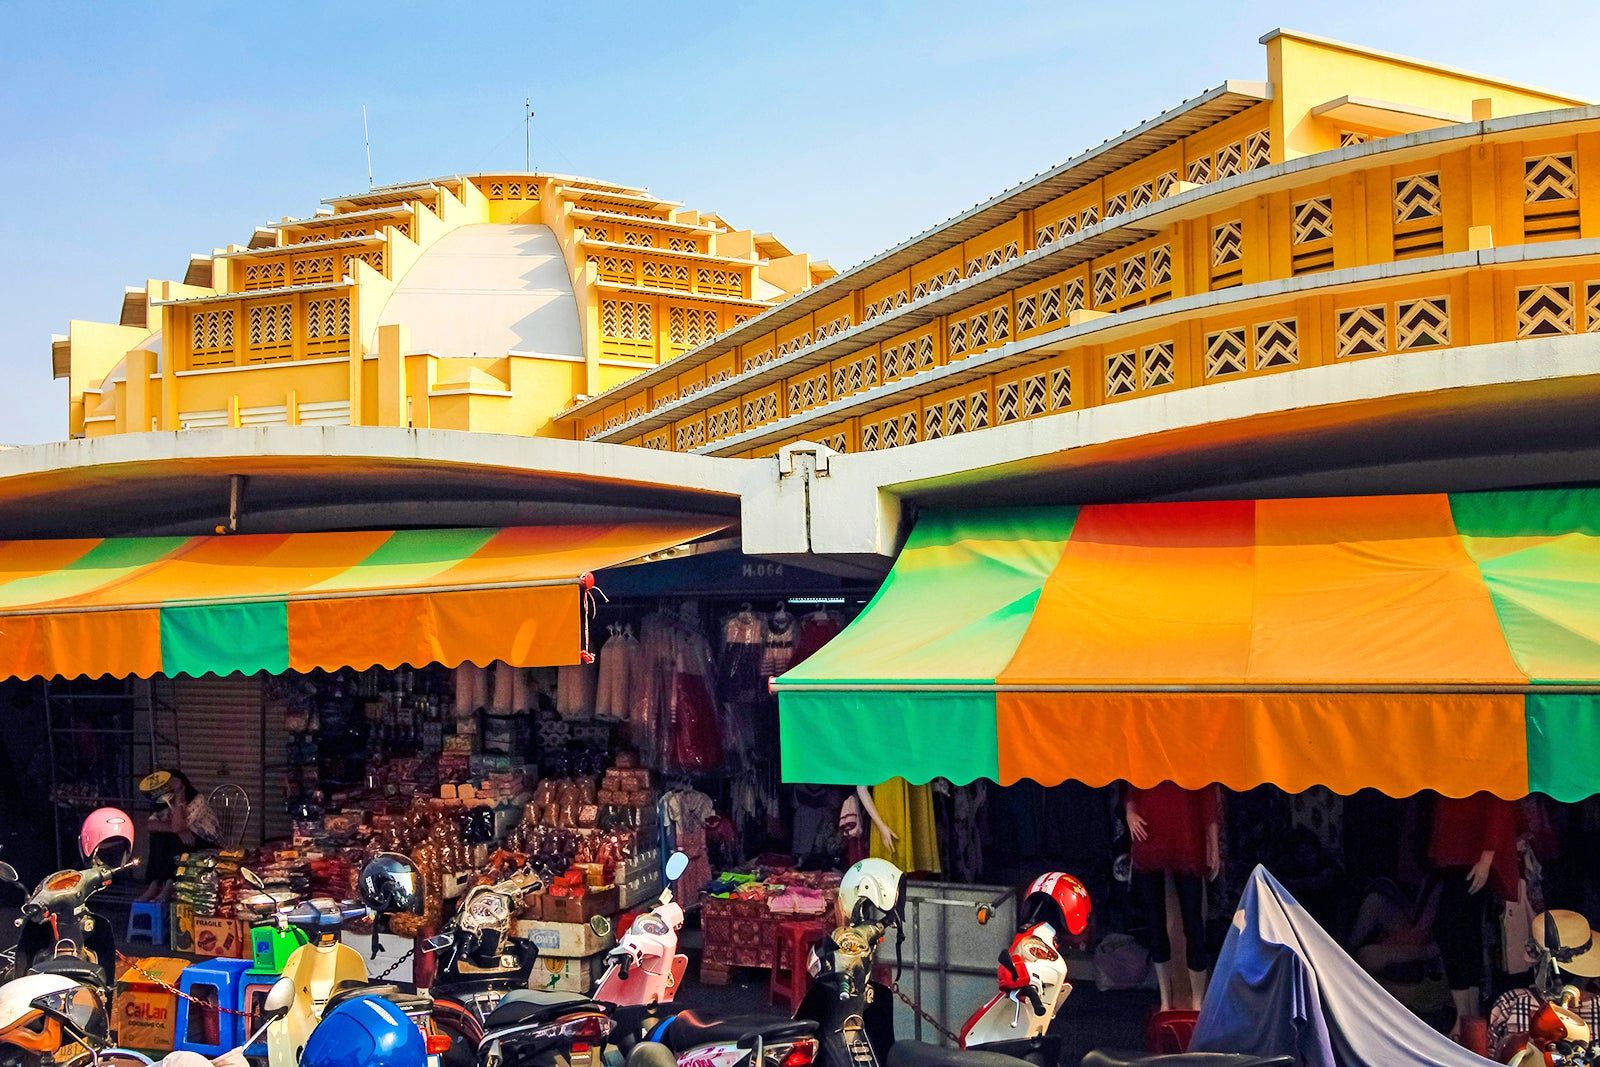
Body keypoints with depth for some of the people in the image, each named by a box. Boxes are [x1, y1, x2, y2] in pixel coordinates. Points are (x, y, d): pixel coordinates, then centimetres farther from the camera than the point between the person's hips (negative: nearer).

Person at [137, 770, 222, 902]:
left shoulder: (197, 801, -21)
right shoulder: (165, 805, -1)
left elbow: (177, 827, -33)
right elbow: (152, 825, -18)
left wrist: (179, 798, -28)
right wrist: (178, 830, -31)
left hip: (209, 846, -6)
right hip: (186, 842, 6)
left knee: (177, 838, -30)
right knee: (157, 835, -16)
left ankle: (169, 885, -24)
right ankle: (154, 885, -18)